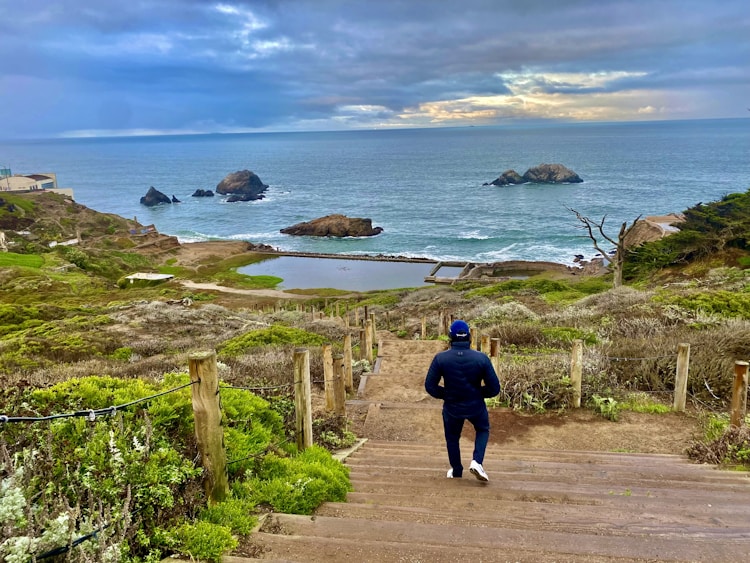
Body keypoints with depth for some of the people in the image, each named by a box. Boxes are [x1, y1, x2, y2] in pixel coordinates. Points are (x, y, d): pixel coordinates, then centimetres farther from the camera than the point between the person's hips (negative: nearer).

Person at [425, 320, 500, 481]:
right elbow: (494, 388, -12)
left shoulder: (440, 358, -19)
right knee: (483, 430, 29)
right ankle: (477, 462, 11)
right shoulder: (481, 358, -19)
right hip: (476, 406, 0)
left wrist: (444, 394, 6)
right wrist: (479, 393, 7)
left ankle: (456, 471, 37)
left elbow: (430, 386, -12)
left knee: (452, 438, 25)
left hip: (452, 407, 0)